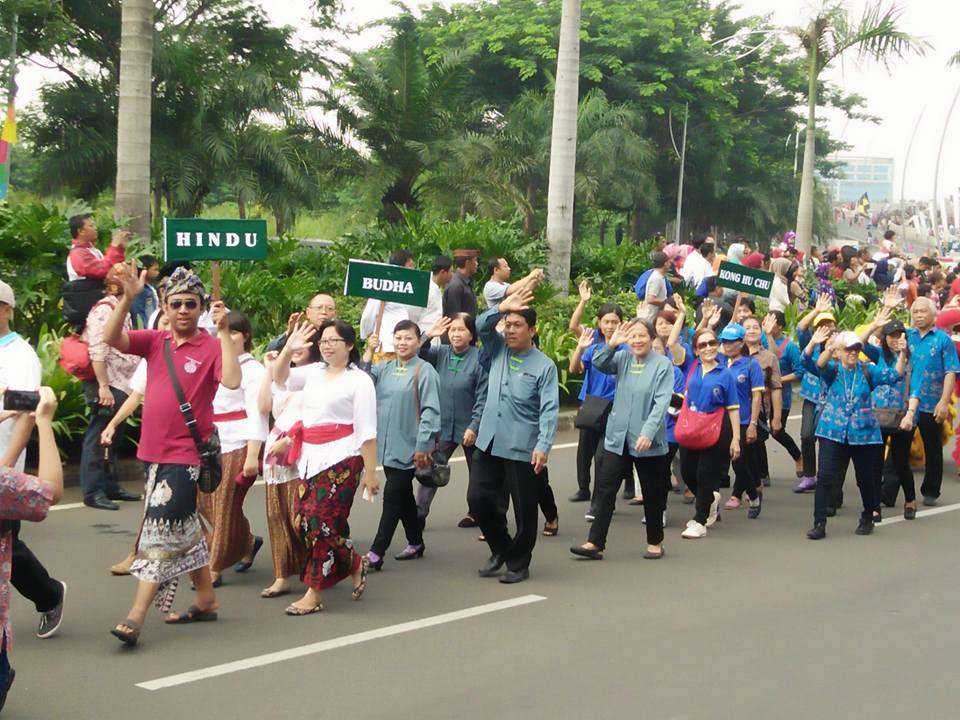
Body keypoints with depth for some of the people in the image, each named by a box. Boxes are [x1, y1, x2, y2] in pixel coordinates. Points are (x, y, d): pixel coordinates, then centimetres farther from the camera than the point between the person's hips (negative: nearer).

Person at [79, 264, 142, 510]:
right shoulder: (104, 309, -13)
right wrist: (103, 387, -24)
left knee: (112, 438, 15)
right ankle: (93, 492, -1)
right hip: (106, 385, -9)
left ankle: (110, 487, 23)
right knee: (98, 438, -5)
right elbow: (97, 352, -20)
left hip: (120, 385, 9)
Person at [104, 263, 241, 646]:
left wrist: (224, 332, -27)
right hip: (155, 452, 7)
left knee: (161, 529, -10)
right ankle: (206, 599, 30)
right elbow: (110, 338, -6)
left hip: (187, 455, -7)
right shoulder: (155, 342, 7)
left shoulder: (212, 346, -8)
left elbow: (232, 381, -25)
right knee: (183, 528, 17)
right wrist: (128, 297, -18)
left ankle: (136, 616, -11)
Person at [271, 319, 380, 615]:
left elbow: (367, 431, -7)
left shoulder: (359, 379, -4)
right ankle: (354, 564, 27)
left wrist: (370, 472, -9)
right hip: (310, 458, 7)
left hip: (341, 459, -6)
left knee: (320, 523, -5)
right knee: (305, 521, 6)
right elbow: (280, 379, 7)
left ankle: (315, 594, 6)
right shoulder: (313, 372, 13)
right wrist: (288, 349, -9)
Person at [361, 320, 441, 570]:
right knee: (403, 496, 16)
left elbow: (430, 410, -12)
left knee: (392, 497, -7)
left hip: (409, 447, -6)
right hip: (388, 446, 6)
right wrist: (369, 352, -8)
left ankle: (376, 553, -6)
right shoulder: (384, 368, 8)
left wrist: (423, 446, -17)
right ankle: (415, 543, 30)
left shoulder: (424, 370, -9)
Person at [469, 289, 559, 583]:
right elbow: (482, 326, -3)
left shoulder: (544, 366, -7)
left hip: (523, 449, -5)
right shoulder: (498, 349, 10)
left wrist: (543, 446, -23)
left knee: (524, 508, 3)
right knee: (478, 497, 5)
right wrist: (502, 307, -18)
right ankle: (500, 549, 26)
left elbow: (549, 410, -13)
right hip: (489, 443, 5)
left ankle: (518, 564, 18)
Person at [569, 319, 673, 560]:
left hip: (648, 441, -4)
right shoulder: (623, 359, 6)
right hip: (617, 437, 4)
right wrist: (611, 344, -19)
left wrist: (648, 432, -24)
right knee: (605, 489, -2)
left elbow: (662, 402, -15)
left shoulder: (663, 364, -8)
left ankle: (655, 542, 24)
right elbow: (599, 364, -4)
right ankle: (595, 543, -1)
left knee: (652, 494, 9)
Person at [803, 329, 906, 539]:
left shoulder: (867, 371, 3)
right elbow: (809, 363, -16)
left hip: (863, 433, 1)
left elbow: (894, 375, -6)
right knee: (825, 477, -9)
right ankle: (819, 524, -5)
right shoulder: (831, 370, 0)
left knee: (865, 479, 12)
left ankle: (867, 519, 33)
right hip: (833, 433, -1)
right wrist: (813, 344, -35)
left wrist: (903, 354, -22)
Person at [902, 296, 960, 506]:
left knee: (933, 449, 11)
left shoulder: (942, 339, -3)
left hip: (932, 404, -2)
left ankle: (930, 491, 22)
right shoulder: (906, 336, 7)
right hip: (904, 402, 2)